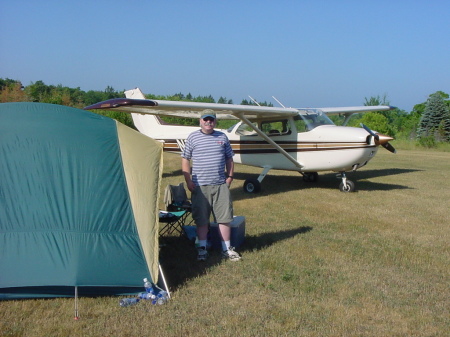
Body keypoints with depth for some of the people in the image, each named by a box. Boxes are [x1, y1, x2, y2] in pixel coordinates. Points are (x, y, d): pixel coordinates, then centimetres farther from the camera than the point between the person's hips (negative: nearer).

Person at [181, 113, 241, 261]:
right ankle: (202, 248, 15)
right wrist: (188, 181, -4)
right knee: (201, 219, 3)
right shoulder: (193, 137, 3)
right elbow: (185, 160, 3)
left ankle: (226, 249, 13)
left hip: (220, 185, 2)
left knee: (224, 217, 3)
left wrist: (229, 177, 7)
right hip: (200, 186, -2)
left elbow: (229, 160, 16)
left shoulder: (222, 137, 10)